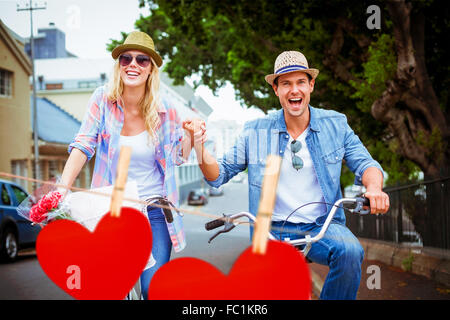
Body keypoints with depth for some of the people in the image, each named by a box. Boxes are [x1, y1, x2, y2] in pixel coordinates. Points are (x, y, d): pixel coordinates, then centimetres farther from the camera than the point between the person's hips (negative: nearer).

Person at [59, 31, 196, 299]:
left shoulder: (165, 111, -6)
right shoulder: (103, 99, -6)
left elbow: (178, 157, 7)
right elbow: (82, 147, -8)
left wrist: (191, 135, -13)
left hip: (154, 211, 0)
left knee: (153, 289, -2)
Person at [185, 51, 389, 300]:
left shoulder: (335, 124, 3)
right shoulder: (255, 132, 2)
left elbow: (364, 164, 3)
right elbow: (219, 175, 5)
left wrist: (374, 188, -20)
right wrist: (199, 148, -15)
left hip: (322, 226, 0)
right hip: (273, 231, 1)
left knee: (349, 251, -31)